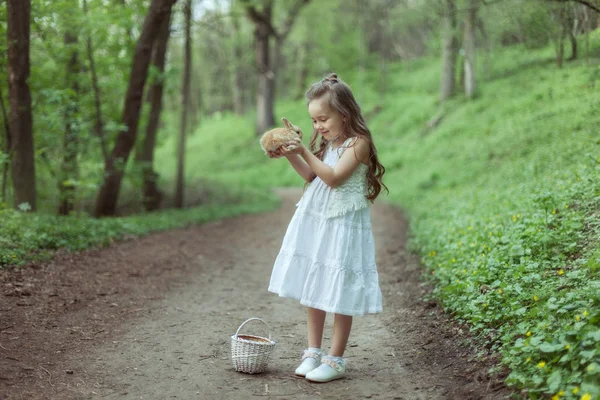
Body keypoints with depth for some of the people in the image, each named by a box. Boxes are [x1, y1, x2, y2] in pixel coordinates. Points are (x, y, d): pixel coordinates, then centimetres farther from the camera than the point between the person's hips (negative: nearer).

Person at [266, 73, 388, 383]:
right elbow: (312, 176, 19)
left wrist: (304, 151, -22)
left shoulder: (358, 142, -12)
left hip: (342, 227, -8)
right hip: (314, 221, 8)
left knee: (339, 294, -1)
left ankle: (335, 360, 9)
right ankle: (313, 352, 22)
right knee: (313, 289, 11)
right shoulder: (328, 142, 12)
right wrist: (291, 155, 5)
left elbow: (333, 177, -20)